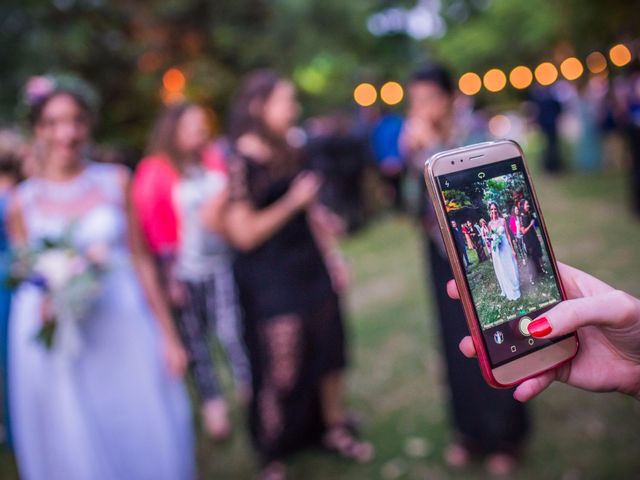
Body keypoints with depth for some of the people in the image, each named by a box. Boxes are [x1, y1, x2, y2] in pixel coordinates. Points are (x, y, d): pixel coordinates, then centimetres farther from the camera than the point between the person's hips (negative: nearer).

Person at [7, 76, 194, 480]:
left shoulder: (115, 182, 3)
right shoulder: (23, 202, 3)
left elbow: (141, 261, 3)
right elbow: (26, 284, 9)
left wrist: (168, 336, 3)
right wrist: (49, 302, -14)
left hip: (125, 329, 0)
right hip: (59, 350, 0)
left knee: (146, 445, 7)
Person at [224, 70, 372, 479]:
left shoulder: (289, 154, 8)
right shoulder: (240, 163, -13)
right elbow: (243, 234, -19)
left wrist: (333, 254, 11)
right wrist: (292, 202, -16)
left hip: (312, 268, 7)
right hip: (271, 281, -7)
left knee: (329, 352, 13)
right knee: (280, 370, 3)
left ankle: (335, 429, 35)